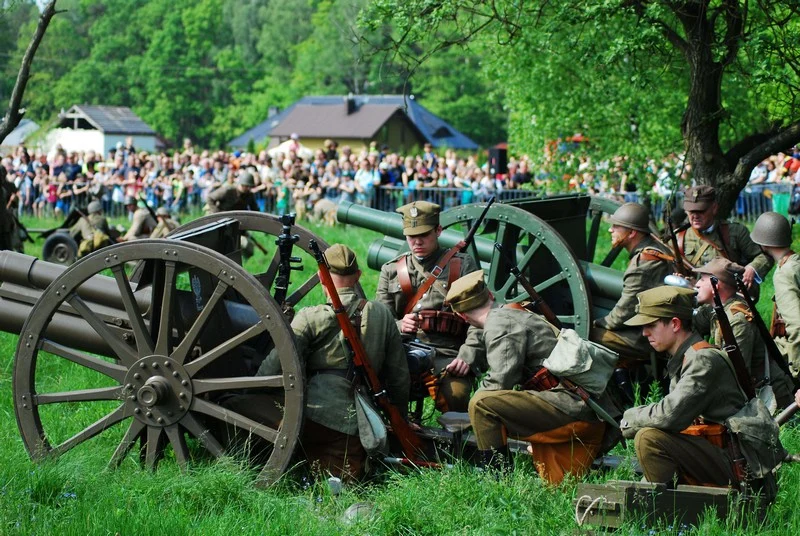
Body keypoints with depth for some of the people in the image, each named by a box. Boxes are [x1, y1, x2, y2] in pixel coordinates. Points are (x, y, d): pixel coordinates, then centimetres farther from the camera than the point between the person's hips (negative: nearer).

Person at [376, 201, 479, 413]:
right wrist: (399, 326, -9)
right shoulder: (391, 270, 19)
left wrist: (466, 358, -10)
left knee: (455, 395, -35)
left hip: (449, 356, -1)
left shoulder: (463, 266, 12)